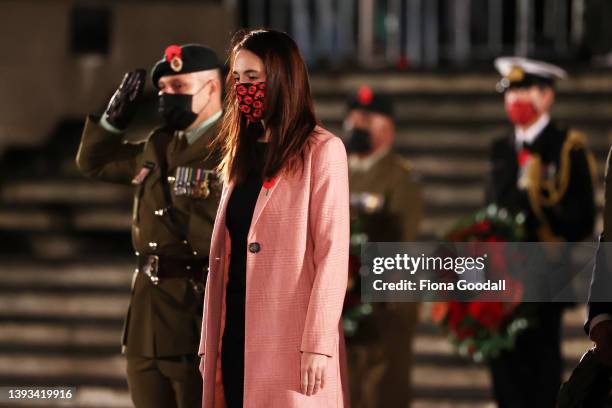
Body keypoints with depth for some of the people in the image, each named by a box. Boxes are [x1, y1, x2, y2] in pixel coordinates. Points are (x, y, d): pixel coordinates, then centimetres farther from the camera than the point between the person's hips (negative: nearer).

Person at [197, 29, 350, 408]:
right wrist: (209, 342, 10)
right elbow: (225, 254, 15)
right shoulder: (243, 152, 17)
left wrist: (317, 345, -18)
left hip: (289, 340, -6)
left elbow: (332, 253, -11)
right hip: (236, 333, 7)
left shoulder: (322, 150, -4)